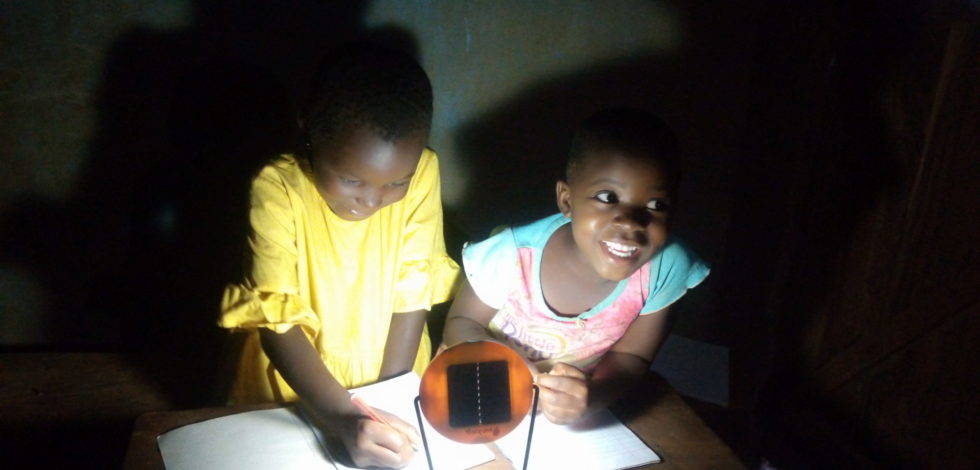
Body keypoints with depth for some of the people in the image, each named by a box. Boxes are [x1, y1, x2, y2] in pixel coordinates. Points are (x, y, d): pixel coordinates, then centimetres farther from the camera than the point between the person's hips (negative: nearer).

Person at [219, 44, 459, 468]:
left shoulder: (422, 173, -13)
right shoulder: (278, 189, -19)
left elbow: (413, 294, -8)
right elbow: (276, 321, -22)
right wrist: (344, 418, -32)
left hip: (392, 390, 2)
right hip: (292, 397, -1)